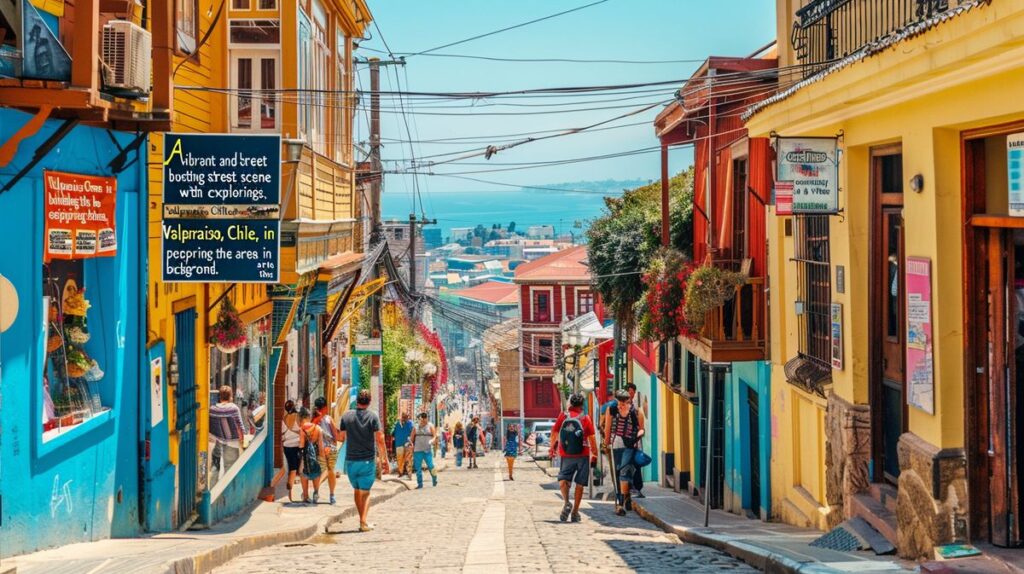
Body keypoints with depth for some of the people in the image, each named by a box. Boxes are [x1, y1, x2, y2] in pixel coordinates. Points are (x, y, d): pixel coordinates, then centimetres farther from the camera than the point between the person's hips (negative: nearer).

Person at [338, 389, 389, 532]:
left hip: (351, 460, 2)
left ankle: (362, 520, 23)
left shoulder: (346, 416, 1)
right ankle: (364, 522, -10)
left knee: (357, 490, 18)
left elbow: (341, 438, 5)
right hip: (368, 460, -2)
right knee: (365, 492, 3)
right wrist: (384, 457, 0)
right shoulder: (373, 416, -6)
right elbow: (380, 440, -9)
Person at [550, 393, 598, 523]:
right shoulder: (586, 418, -5)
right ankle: (575, 512, 10)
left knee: (563, 479, 9)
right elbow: (592, 438, -5)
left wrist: (553, 446, 25)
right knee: (579, 484, 8)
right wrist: (594, 454, 5)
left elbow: (554, 432, 8)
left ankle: (567, 502, -16)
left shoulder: (563, 416, -1)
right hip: (583, 455, 0)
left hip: (566, 455, 0)